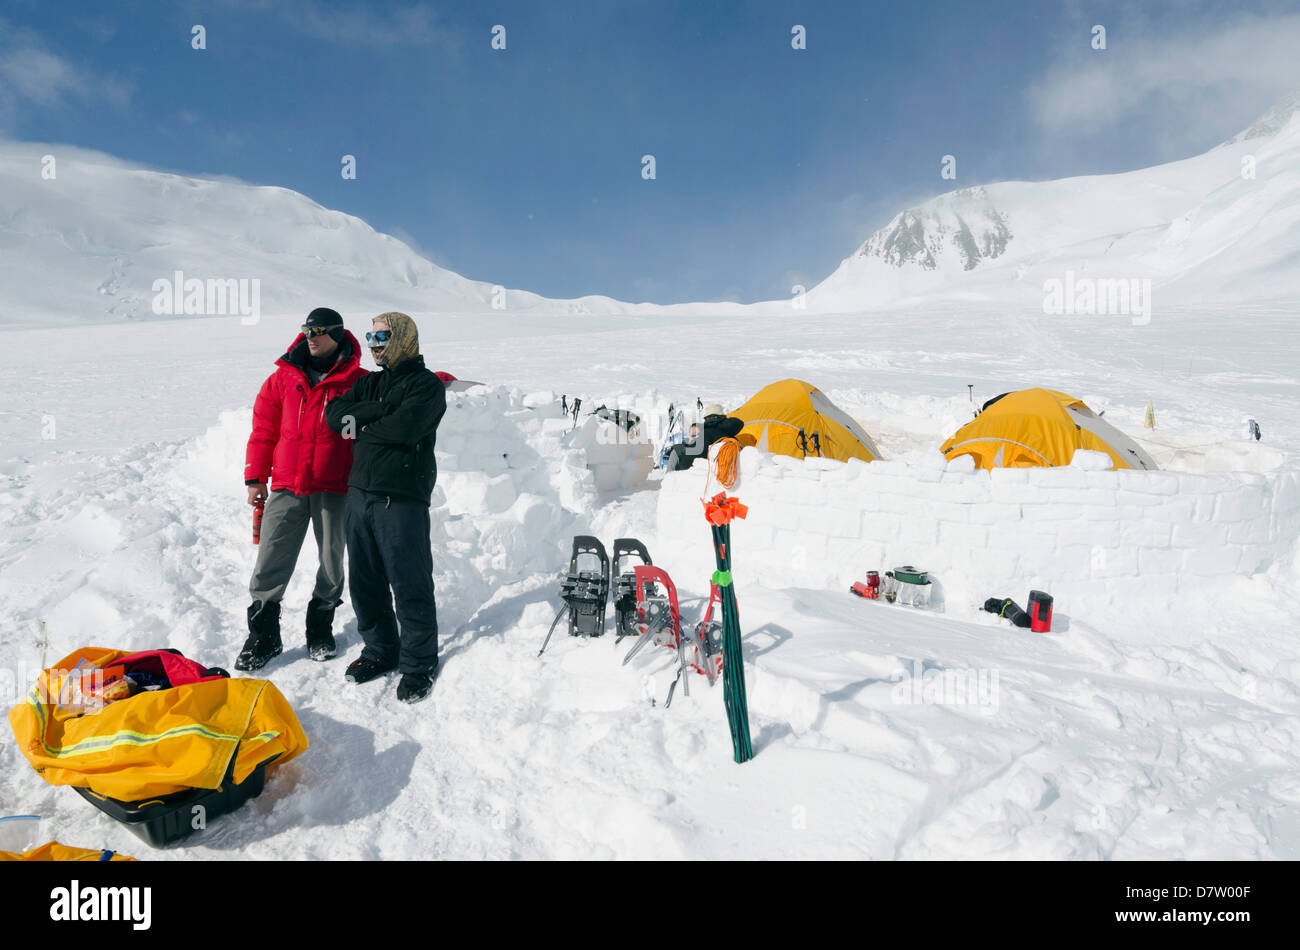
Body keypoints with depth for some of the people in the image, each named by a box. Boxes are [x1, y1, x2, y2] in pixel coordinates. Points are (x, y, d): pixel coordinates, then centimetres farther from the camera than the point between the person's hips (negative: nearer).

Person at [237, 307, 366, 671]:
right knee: (270, 564, 1)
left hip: (335, 490, -1)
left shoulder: (358, 381, 0)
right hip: (287, 488, 1)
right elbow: (263, 430, 9)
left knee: (332, 563, 10)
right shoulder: (283, 378, 6)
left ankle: (320, 629, 29)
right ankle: (262, 637, 16)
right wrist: (256, 478, 5)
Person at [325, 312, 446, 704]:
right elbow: (336, 413, 4)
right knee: (365, 582, 14)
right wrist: (381, 410, -9)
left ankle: (419, 664, 12)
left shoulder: (427, 384, -3)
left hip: (403, 498, -7)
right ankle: (381, 651, 30)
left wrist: (360, 427, -4)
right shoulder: (369, 382, 19)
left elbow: (406, 428, -19)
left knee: (410, 584, -2)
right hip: (361, 493, 7)